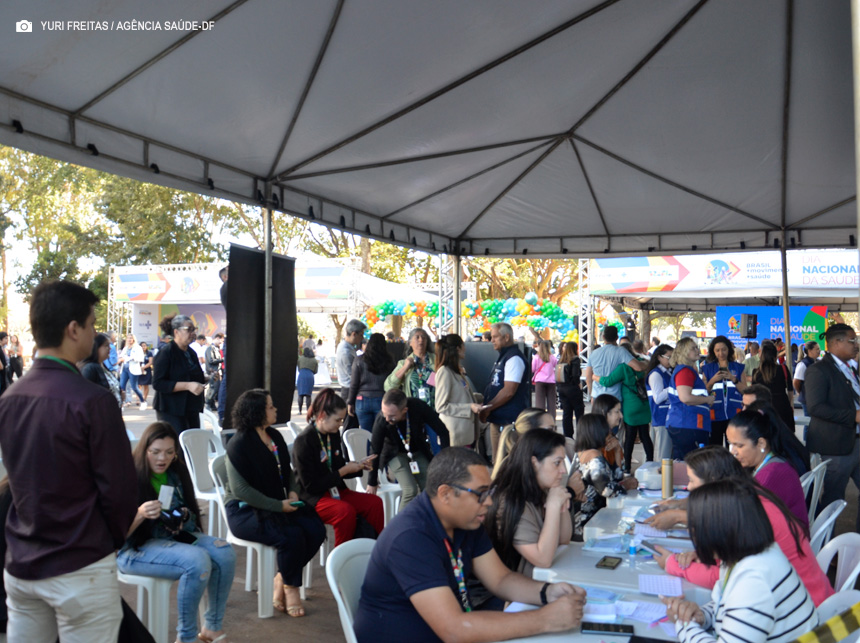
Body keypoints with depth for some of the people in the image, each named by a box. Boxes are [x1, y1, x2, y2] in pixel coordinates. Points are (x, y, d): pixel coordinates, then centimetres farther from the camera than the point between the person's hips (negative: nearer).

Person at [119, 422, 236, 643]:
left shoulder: (177, 471, 2)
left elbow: (192, 514, 11)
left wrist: (184, 517, -13)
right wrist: (140, 514, -37)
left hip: (174, 537, 6)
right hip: (134, 548, -6)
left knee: (225, 553, -15)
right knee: (198, 561, -30)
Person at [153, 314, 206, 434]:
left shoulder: (191, 353, 15)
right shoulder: (165, 353, -9)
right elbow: (157, 383, -17)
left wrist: (206, 379, 8)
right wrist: (187, 386, -25)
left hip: (192, 410, 7)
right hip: (171, 412, -7)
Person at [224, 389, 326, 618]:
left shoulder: (275, 436, 9)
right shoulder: (239, 444, -14)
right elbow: (240, 490, -19)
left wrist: (292, 492, -1)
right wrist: (279, 505, -20)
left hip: (278, 504, 7)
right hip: (244, 511, -7)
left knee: (316, 530, -15)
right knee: (292, 536, -30)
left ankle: (282, 579, 5)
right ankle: (291, 586, -2)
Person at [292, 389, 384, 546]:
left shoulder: (334, 434, 7)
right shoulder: (304, 441, -16)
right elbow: (311, 485, -17)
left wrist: (359, 466, -2)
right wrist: (344, 471, -15)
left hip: (335, 490, 7)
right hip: (312, 497, -7)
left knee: (374, 502, -17)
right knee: (346, 511, -34)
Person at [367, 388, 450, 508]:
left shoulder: (418, 407, -29)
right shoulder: (381, 420, -30)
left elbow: (443, 432, -17)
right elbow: (375, 451, -15)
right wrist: (372, 483, -5)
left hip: (419, 452, 2)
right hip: (396, 454, -2)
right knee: (410, 490, -20)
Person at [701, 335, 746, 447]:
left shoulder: (738, 367, 13)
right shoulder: (708, 368, 11)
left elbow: (745, 391, 5)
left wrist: (733, 379, -8)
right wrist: (713, 380, -9)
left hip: (734, 415, 0)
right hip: (715, 415, 0)